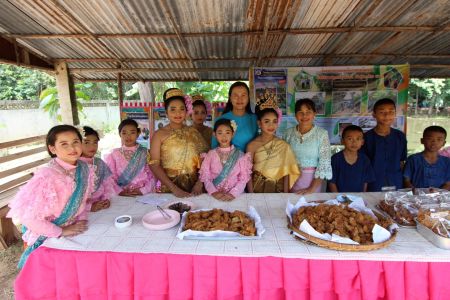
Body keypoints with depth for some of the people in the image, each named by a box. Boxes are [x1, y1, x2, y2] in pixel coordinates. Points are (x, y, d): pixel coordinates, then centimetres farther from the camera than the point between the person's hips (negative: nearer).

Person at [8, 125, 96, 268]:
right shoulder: (46, 176, -28)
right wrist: (60, 232, -18)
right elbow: (28, 217, -25)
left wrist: (81, 219, -9)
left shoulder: (85, 169, -10)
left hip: (72, 231, 5)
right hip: (44, 236, -4)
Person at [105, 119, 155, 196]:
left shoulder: (145, 153, 5)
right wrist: (119, 191, -11)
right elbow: (110, 178, 3)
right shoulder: (114, 154, 7)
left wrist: (143, 190, -11)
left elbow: (153, 176, 1)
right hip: (121, 195, 1)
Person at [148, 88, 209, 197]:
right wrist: (174, 188, -14)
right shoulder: (159, 134, -1)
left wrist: (199, 184, -8)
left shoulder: (193, 133, 6)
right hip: (168, 189, -1)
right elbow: (154, 165, -7)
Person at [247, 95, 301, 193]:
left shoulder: (283, 146, -1)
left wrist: (286, 195, -4)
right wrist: (251, 194, -7)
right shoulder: (252, 145, -4)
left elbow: (286, 173, 1)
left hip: (278, 189, 1)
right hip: (257, 188, -1)